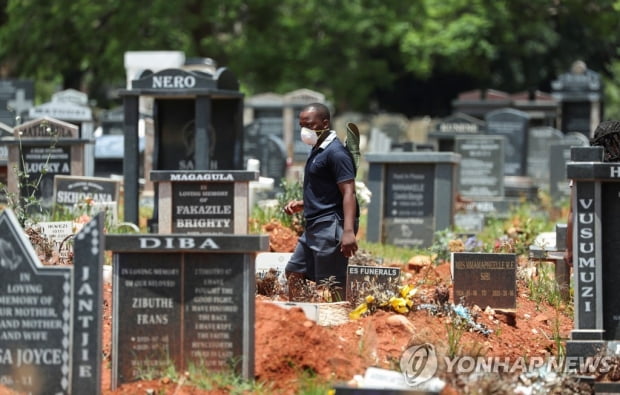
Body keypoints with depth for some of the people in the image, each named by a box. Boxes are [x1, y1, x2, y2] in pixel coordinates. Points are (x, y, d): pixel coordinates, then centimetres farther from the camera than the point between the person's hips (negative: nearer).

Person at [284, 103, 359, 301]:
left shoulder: (336, 152, -13)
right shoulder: (317, 151, 17)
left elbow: (348, 192, -20)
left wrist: (348, 231, -30)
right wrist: (301, 205, 13)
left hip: (331, 227, -11)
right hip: (314, 226, 11)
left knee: (332, 284, -10)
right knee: (294, 272, 15)